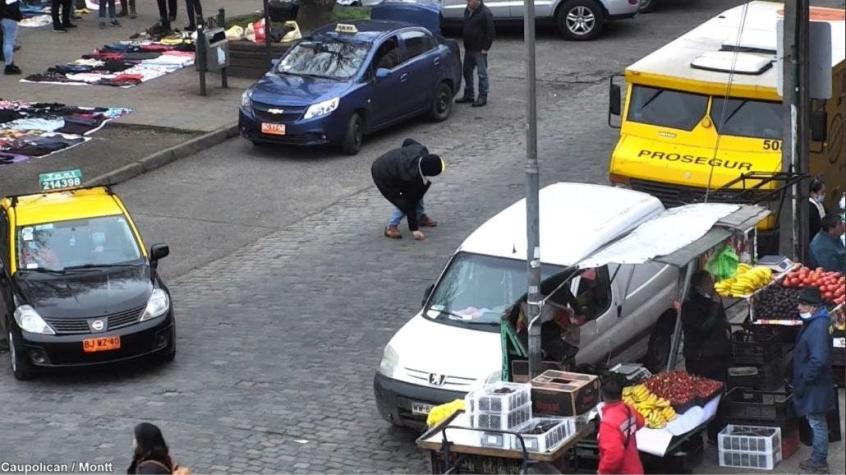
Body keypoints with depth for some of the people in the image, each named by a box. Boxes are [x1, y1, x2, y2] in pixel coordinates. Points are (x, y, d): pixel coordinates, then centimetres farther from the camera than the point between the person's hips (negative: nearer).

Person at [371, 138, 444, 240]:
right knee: (405, 204, -13)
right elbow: (411, 205, -27)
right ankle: (391, 227, -1)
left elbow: (407, 141, 4)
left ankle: (421, 216, 21)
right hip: (382, 176, -9)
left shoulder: (422, 150, -19)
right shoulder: (413, 176, -34)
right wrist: (414, 229, -22)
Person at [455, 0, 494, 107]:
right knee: (467, 71, 14)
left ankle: (483, 97, 6)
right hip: (468, 48, 8)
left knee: (482, 73, -1)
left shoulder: (485, 13, -16)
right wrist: (465, 44, 15)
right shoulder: (467, 11, 8)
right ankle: (468, 95, 25)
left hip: (479, 50, -8)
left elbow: (491, 32, -14)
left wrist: (485, 48, -16)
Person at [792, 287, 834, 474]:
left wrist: (804, 381, -22)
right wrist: (801, 382, 18)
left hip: (815, 387, -10)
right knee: (816, 423, 18)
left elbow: (818, 360, -30)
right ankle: (818, 459, 28)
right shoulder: (811, 324, 9)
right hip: (812, 386, 10)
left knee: (817, 423, 0)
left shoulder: (818, 327, -24)